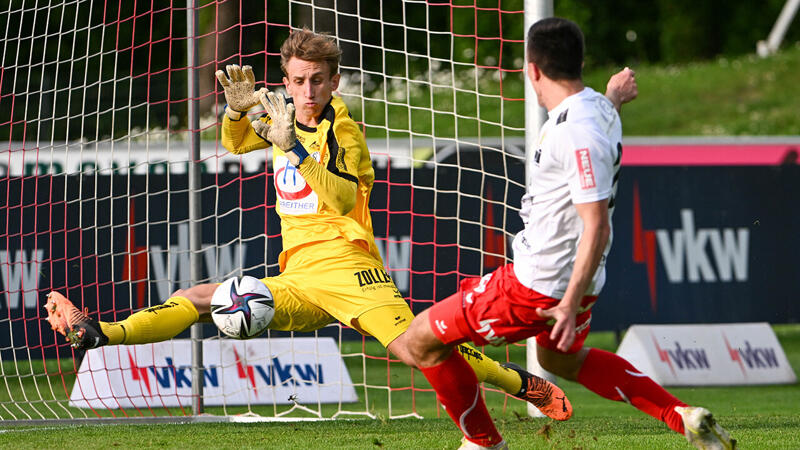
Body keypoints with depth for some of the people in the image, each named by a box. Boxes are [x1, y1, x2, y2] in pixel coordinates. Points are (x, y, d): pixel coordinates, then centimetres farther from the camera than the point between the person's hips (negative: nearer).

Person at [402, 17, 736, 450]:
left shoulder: (576, 133, -26)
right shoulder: (597, 106, 4)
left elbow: (597, 227, -29)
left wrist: (571, 304, -30)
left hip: (538, 285, -10)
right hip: (571, 281, 10)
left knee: (421, 339, 1)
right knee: (560, 358, 35)